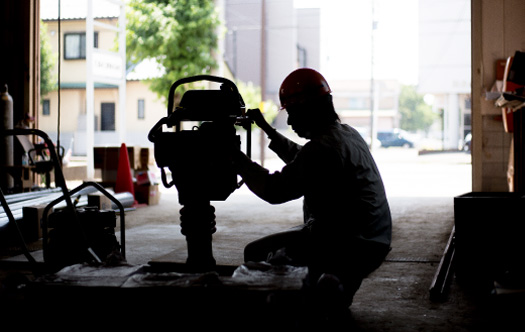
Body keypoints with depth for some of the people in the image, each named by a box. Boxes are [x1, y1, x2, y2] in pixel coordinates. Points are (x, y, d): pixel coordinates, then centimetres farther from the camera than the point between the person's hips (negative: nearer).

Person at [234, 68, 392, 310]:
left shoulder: (323, 148, -20)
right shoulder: (348, 134, 11)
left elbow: (274, 190, -21)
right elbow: (300, 159, 27)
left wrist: (236, 159, -11)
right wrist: (266, 129, 30)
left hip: (351, 248, -10)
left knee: (255, 254, -5)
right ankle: (336, 284, 14)